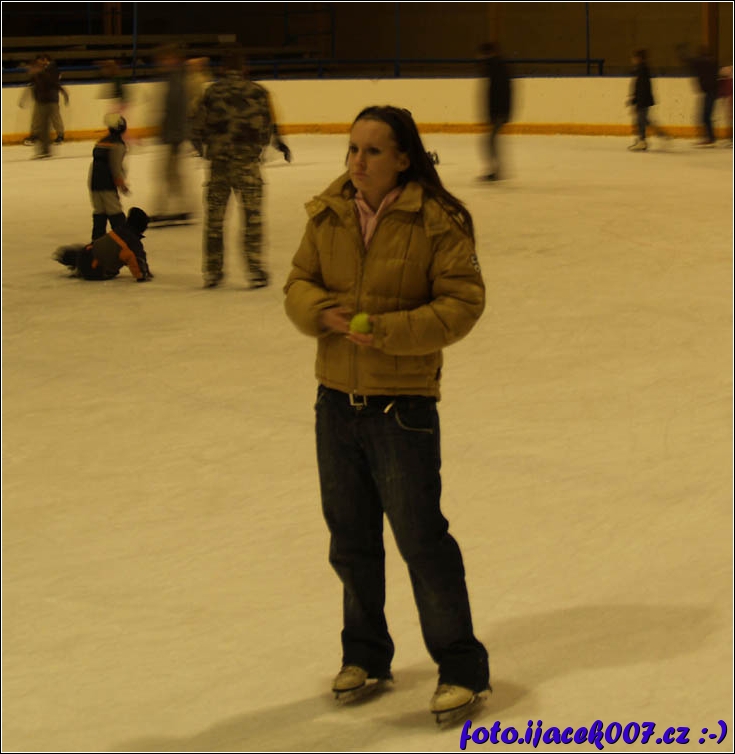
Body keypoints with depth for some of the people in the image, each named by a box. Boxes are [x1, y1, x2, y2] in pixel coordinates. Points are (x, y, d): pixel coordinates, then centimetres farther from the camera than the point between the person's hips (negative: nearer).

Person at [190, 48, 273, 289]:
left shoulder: (212, 92, 0)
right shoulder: (257, 92, -2)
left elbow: (198, 131, 1)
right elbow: (266, 130, 0)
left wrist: (206, 151, 20)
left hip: (218, 162, 2)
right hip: (247, 162, -2)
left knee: (214, 217, 12)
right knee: (252, 216, 4)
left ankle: (212, 271, 16)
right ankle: (255, 270, 1)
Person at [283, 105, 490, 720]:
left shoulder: (437, 222, -12)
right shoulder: (329, 215, 3)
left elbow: (463, 303, -13)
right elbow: (299, 283, 10)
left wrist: (387, 329, -22)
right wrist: (321, 311, -13)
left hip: (402, 403, -5)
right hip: (336, 398, 6)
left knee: (421, 537, -2)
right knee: (350, 539, 17)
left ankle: (462, 666, 13)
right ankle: (365, 655, 35)